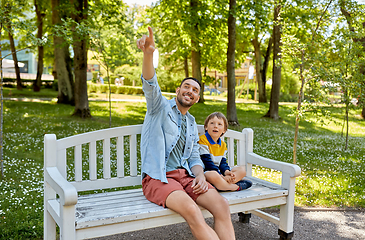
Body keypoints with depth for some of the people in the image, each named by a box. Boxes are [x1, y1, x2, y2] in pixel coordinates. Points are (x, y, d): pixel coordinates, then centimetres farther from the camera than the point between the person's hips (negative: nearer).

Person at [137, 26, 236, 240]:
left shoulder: (192, 123, 22)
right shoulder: (160, 106, 6)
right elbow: (150, 84, -15)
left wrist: (200, 175, -3)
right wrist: (149, 53, -35)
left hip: (184, 175, 5)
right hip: (157, 177, -5)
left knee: (222, 205, -21)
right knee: (192, 210, -33)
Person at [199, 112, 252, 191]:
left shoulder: (223, 144, 16)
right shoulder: (203, 140, -10)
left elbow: (223, 162, 12)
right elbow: (207, 162, -15)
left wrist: (226, 171, -13)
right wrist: (221, 176, -20)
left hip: (219, 172, 8)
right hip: (206, 171, -8)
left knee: (242, 170, 0)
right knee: (213, 175, -41)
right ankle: (237, 187, -17)